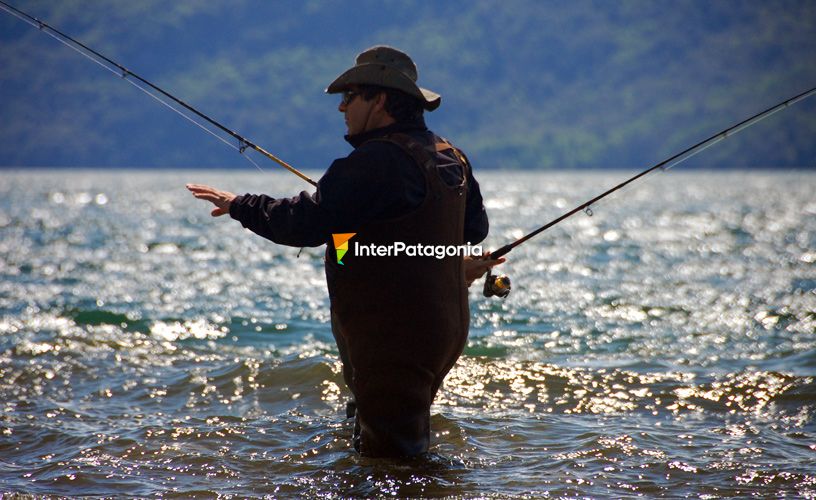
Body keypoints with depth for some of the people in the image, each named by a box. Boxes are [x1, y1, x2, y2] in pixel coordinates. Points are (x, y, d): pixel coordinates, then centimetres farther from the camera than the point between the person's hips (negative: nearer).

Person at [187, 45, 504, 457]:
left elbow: (309, 222, -22)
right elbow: (475, 228, 24)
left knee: (385, 457, -8)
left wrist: (239, 206, -9)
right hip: (442, 330, 10)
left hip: (392, 340, -10)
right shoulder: (451, 159, 12)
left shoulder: (378, 161, -19)